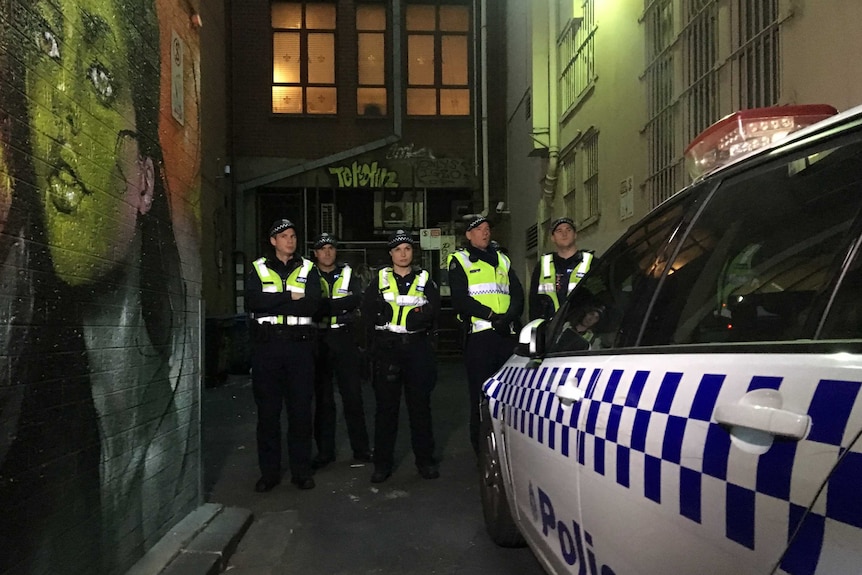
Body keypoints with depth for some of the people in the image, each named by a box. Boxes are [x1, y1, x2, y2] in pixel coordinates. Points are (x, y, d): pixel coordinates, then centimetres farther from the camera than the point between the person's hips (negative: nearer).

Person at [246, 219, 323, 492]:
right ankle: (269, 472, 15)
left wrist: (272, 303, -11)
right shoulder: (258, 269, 10)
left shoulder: (308, 269, 9)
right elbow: (252, 301, -9)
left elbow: (313, 304, -8)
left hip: (299, 346, 0)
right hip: (266, 346, 0)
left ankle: (301, 471, 14)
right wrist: (290, 298, -11)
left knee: (301, 410, 3)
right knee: (267, 411, 5)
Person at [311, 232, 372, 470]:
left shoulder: (348, 274, 10)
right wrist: (340, 306, -19)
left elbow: (357, 299, -9)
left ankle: (361, 449, 12)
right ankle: (325, 451, 15)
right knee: (322, 398, 6)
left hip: (344, 337, 0)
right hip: (318, 339, 0)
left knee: (353, 394, 3)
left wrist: (325, 305, -18)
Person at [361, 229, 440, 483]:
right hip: (386, 349, 0)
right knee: (385, 406, 2)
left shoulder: (424, 280, 11)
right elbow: (367, 310, 4)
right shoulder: (380, 279, 10)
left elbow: (433, 311, 1)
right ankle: (382, 463, 10)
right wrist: (377, 337, -2)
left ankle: (425, 460, 15)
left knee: (420, 405, 5)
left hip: (417, 348, 0)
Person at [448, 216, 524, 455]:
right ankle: (481, 449, 7)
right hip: (479, 334, -4)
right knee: (481, 393, -2)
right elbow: (460, 299, -7)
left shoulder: (503, 260, 21)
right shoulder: (460, 261, 6)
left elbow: (517, 294, 11)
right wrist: (491, 315, -17)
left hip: (506, 334, 5)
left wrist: (508, 316, -10)